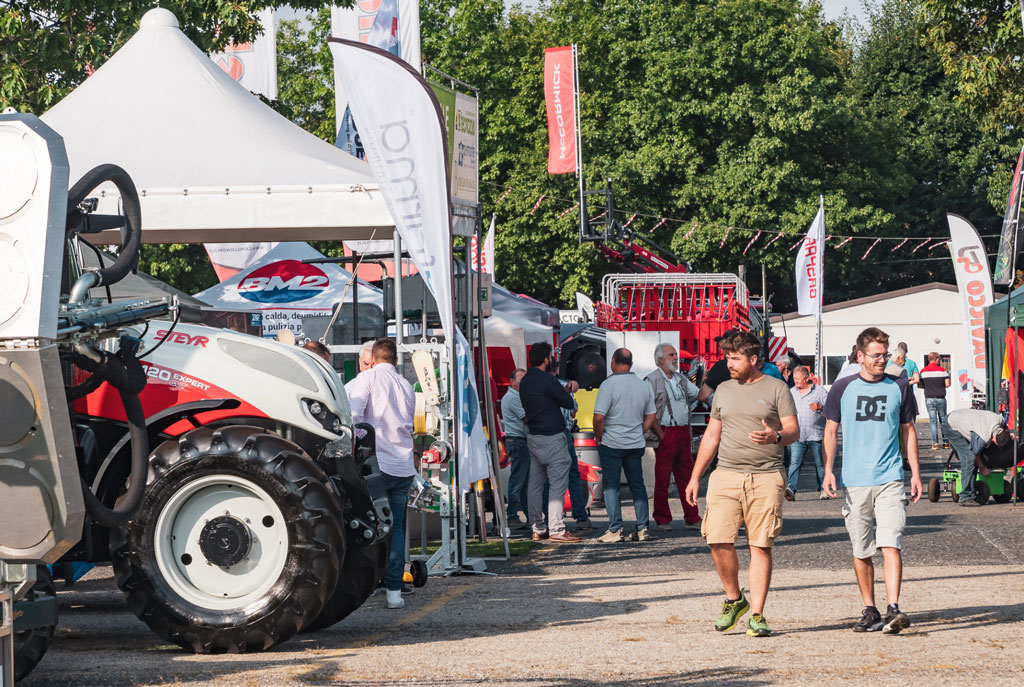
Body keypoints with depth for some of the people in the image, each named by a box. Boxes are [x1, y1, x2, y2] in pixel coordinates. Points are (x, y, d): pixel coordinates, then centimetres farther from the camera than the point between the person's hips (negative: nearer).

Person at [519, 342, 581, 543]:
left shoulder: (525, 381, 11)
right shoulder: (547, 380, -17)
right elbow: (568, 402, -7)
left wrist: (565, 389, 11)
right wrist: (568, 392, 13)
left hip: (533, 436, 9)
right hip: (552, 437, -9)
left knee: (535, 484, 10)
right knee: (558, 483, -6)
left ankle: (537, 529, 14)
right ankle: (556, 529, -9)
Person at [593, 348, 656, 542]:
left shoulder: (609, 384, -13)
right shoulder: (644, 386, 6)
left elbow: (599, 417, -18)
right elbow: (650, 417, 11)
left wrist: (598, 438, -4)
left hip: (611, 444, -5)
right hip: (636, 445, 5)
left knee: (611, 486, 1)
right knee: (637, 485, 11)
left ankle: (615, 530, -2)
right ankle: (643, 529, 9)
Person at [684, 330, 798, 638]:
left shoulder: (776, 388, 4)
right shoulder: (724, 390, 17)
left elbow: (793, 430, 0)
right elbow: (711, 435, 22)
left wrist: (775, 436, -23)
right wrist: (695, 476, 18)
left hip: (766, 477, -3)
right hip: (726, 475, 3)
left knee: (761, 546, -4)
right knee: (718, 540, -8)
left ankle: (756, 615, 0)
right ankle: (734, 599, 14)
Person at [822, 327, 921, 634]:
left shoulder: (899, 387, 7)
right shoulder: (843, 388, 5)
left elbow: (908, 431, 14)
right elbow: (831, 431, 11)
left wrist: (916, 474, 10)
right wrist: (828, 470, 0)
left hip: (890, 480, -1)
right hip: (854, 482, 1)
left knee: (890, 545, -15)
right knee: (861, 552, 6)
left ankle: (893, 610, -20)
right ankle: (870, 611, 18)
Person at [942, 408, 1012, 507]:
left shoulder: (999, 419, -18)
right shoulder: (982, 438, -35)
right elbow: (975, 454, -14)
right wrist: (982, 468, 1)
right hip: (951, 427, -9)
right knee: (969, 458, -19)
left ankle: (971, 495, 6)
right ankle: (965, 498, -17)